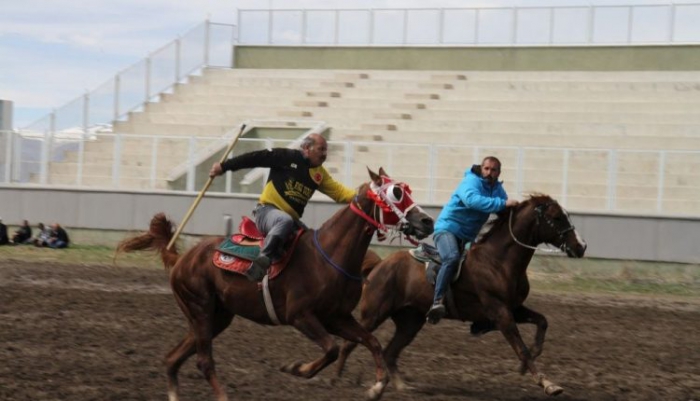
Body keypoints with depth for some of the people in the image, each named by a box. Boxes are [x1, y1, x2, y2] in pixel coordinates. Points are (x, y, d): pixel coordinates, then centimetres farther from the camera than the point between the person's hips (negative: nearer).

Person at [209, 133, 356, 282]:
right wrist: (224, 166, -6)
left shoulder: (320, 174, 12)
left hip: (293, 218, 8)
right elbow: (255, 158, -6)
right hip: (268, 211, -8)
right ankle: (262, 260, -52)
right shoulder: (287, 157, -6)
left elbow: (339, 192, 5)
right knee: (285, 221, -39)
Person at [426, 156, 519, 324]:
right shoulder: (471, 182, -16)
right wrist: (502, 203, -41)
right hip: (448, 227, -9)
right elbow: (473, 200, -37)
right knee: (452, 258, -34)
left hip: (467, 236, 9)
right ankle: (437, 302, -42)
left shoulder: (497, 189, 9)